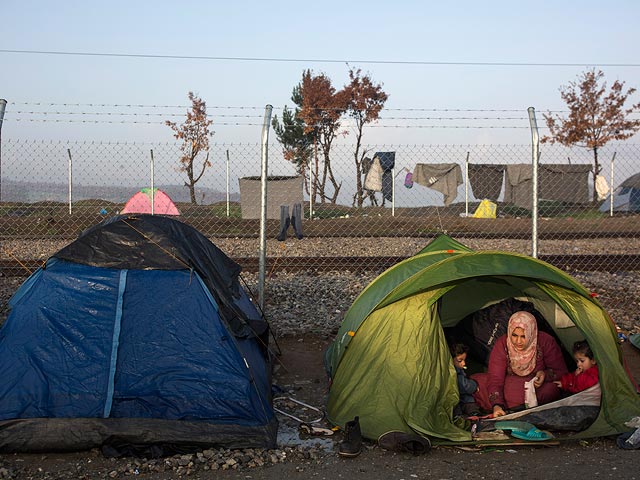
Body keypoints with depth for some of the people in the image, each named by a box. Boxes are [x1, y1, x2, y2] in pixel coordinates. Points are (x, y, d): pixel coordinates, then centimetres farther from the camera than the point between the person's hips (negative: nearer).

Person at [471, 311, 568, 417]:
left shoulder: (545, 342, -18)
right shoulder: (502, 345, -17)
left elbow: (561, 372, -6)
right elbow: (495, 379, -21)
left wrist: (546, 374, -28)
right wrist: (497, 405, -38)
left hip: (537, 387, -1)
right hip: (509, 384, 1)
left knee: (551, 389, -38)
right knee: (476, 382, -21)